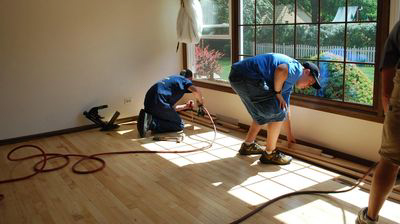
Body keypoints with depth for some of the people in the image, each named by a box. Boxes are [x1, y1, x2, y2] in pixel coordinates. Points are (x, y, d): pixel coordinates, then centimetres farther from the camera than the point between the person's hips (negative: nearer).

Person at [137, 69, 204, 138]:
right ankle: (152, 123, -12)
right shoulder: (184, 80, 9)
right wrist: (200, 101, 7)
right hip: (159, 102, -9)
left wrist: (185, 106, 42)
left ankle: (147, 118, 5)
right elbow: (195, 90, -14)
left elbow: (170, 107, 33)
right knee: (179, 125, 4)